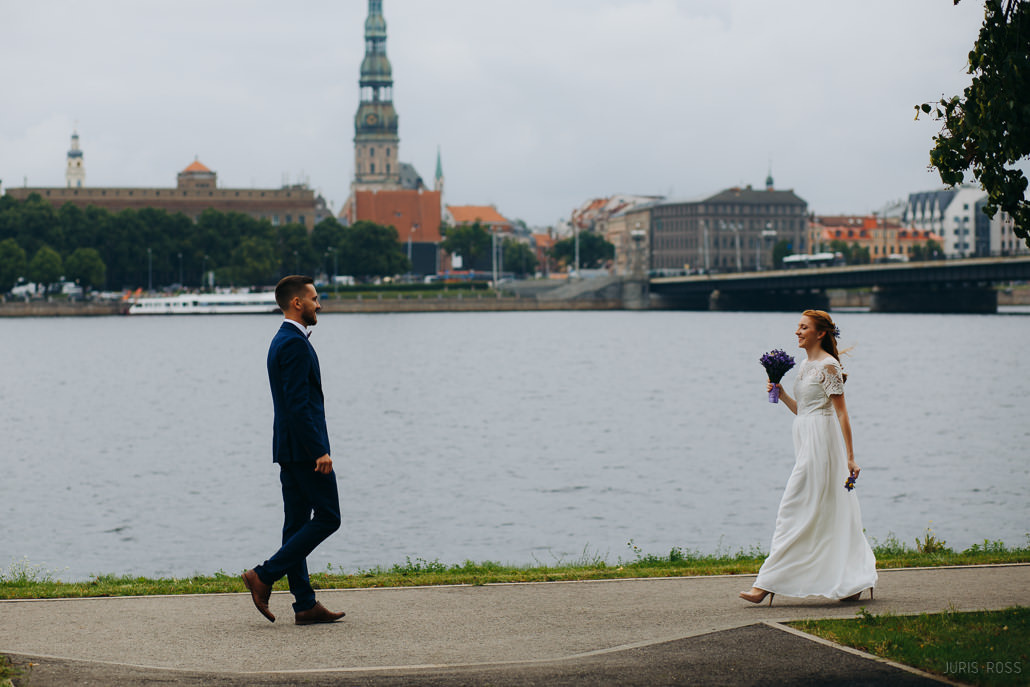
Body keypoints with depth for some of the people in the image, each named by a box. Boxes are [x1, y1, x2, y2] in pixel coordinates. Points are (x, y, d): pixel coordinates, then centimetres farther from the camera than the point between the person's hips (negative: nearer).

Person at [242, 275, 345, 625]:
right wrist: (319, 451, -22)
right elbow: (298, 404, -22)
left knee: (297, 523, 8)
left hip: (289, 448, 10)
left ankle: (305, 605, 10)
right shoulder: (295, 344, -15)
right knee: (327, 517, -4)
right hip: (305, 447, -10)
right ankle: (265, 576, -7)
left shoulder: (282, 341, 17)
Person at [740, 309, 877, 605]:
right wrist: (781, 394, 6)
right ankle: (856, 581, 15)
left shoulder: (828, 366, -11)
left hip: (820, 441, -10)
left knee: (795, 510, -9)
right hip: (806, 440, 10)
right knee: (829, 513, 10)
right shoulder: (805, 366, 15)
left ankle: (768, 583, -8)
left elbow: (841, 413, -13)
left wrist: (849, 457, -15)